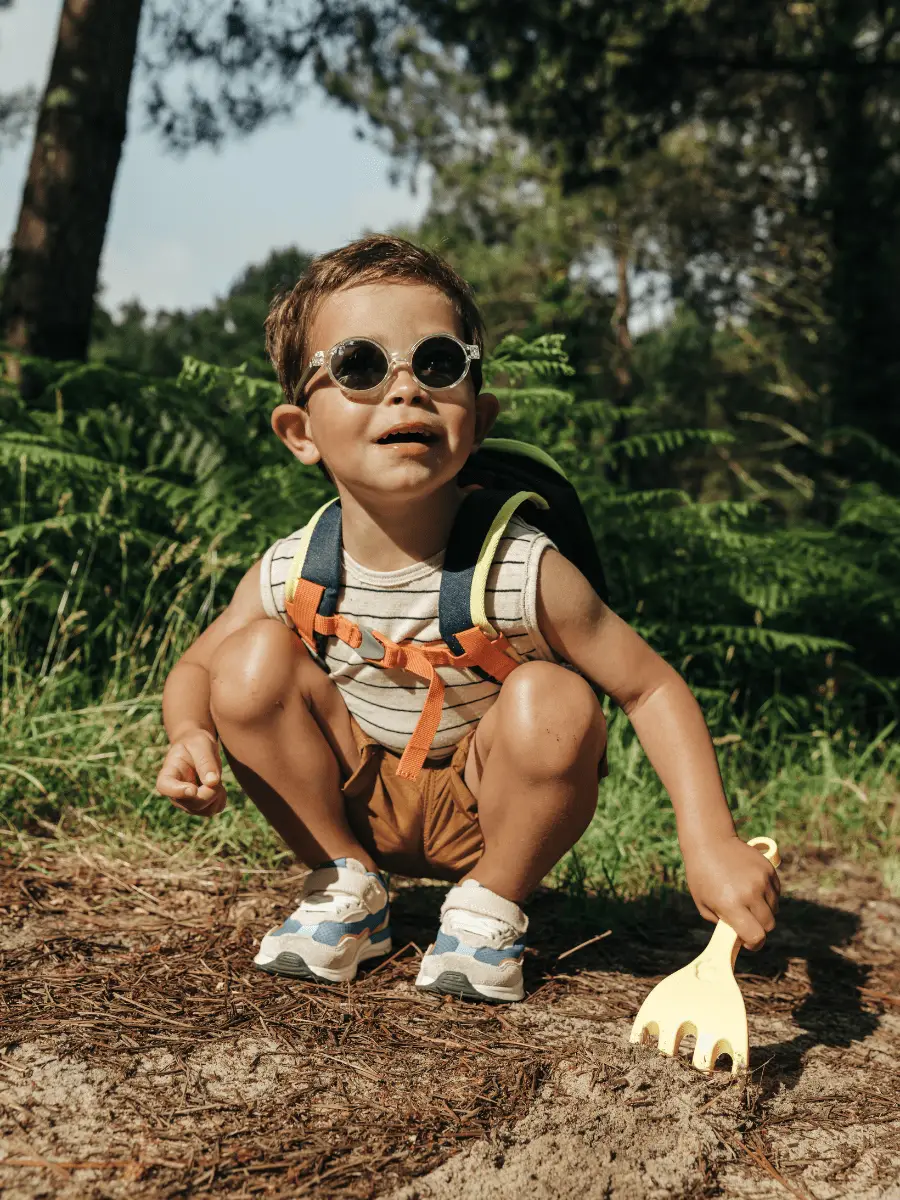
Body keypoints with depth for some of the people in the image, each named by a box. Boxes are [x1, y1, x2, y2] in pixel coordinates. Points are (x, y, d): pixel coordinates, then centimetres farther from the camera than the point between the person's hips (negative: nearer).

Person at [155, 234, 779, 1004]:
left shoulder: (521, 572, -25)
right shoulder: (289, 575, -16)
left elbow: (652, 687, -18)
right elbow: (195, 668, 1)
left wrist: (710, 840, -31)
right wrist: (191, 735, -25)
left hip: (486, 809, -2)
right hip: (355, 803, 2)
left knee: (552, 703, -31)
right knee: (255, 659, -20)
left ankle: (491, 906, -5)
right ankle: (347, 887, -1)